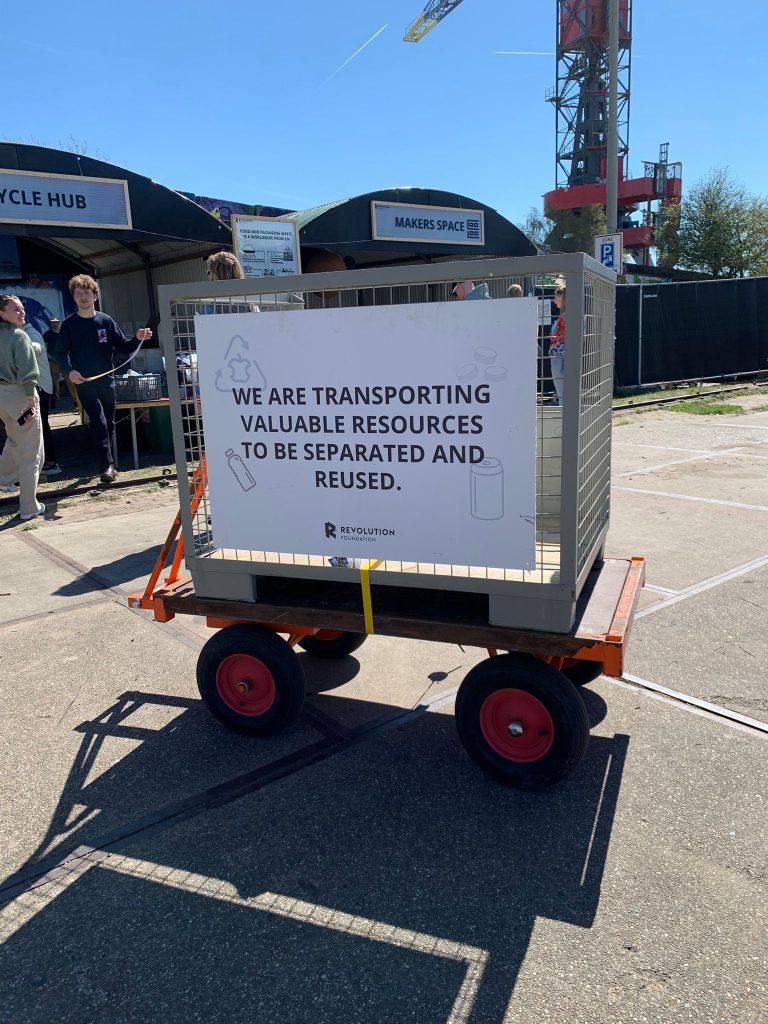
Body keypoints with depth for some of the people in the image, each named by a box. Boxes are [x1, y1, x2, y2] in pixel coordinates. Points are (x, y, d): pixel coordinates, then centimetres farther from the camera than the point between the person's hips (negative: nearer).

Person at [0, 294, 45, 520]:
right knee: (30, 454, -1)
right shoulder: (19, 336, -14)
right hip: (18, 395, -8)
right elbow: (27, 373, -19)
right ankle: (29, 508, 1)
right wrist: (31, 401, -16)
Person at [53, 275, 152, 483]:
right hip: (84, 382, -3)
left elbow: (123, 347, 7)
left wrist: (137, 339, -12)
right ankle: (108, 464, -18)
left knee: (108, 423, 11)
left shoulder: (106, 321, 6)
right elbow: (59, 353, 1)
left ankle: (109, 463, 26)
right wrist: (69, 371, -16)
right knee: (98, 421, -16)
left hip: (107, 380, 3)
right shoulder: (69, 324, 1)